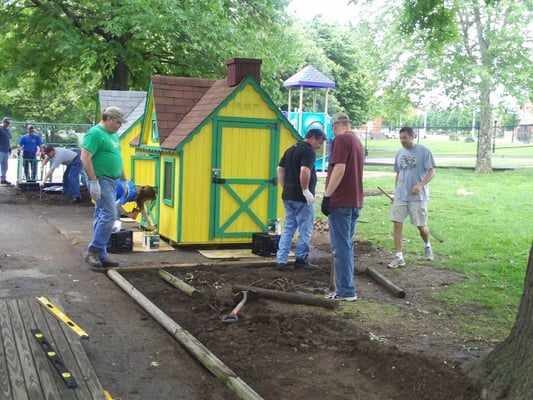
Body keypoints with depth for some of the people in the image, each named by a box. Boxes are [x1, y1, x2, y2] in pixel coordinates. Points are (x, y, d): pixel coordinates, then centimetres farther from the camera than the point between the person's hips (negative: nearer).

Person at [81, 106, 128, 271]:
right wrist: (93, 181, -23)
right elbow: (85, 158, -18)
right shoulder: (95, 133, -11)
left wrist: (124, 180, 22)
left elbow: (118, 159, 26)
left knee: (102, 217, 9)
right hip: (101, 180, -9)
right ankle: (93, 251, -8)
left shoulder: (113, 135, 18)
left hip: (111, 181, 9)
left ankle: (100, 255, 12)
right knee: (110, 214, -15)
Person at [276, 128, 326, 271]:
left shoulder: (290, 149, 15)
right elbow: (304, 171, -27)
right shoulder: (309, 151, -13)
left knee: (288, 228, 12)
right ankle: (301, 259, 11)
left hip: (288, 196, 8)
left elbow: (280, 169, 17)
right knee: (305, 230, 5)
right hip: (302, 198, -8)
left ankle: (281, 260, 8)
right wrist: (306, 190, -19)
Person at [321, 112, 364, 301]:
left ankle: (345, 291, -3)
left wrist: (327, 196, -20)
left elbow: (339, 169, -21)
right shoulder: (357, 141, 18)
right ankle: (346, 288, 20)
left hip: (341, 202, -9)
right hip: (355, 202, 9)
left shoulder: (341, 139, -10)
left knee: (341, 247, -5)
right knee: (347, 246, 14)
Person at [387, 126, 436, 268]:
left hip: (418, 196, -4)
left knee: (421, 226, 6)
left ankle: (427, 245, 38)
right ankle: (399, 257, -1)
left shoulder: (424, 151, -7)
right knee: (397, 224, -5)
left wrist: (420, 185, -25)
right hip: (400, 196, 4)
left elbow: (431, 172, -10)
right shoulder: (399, 153, 9)